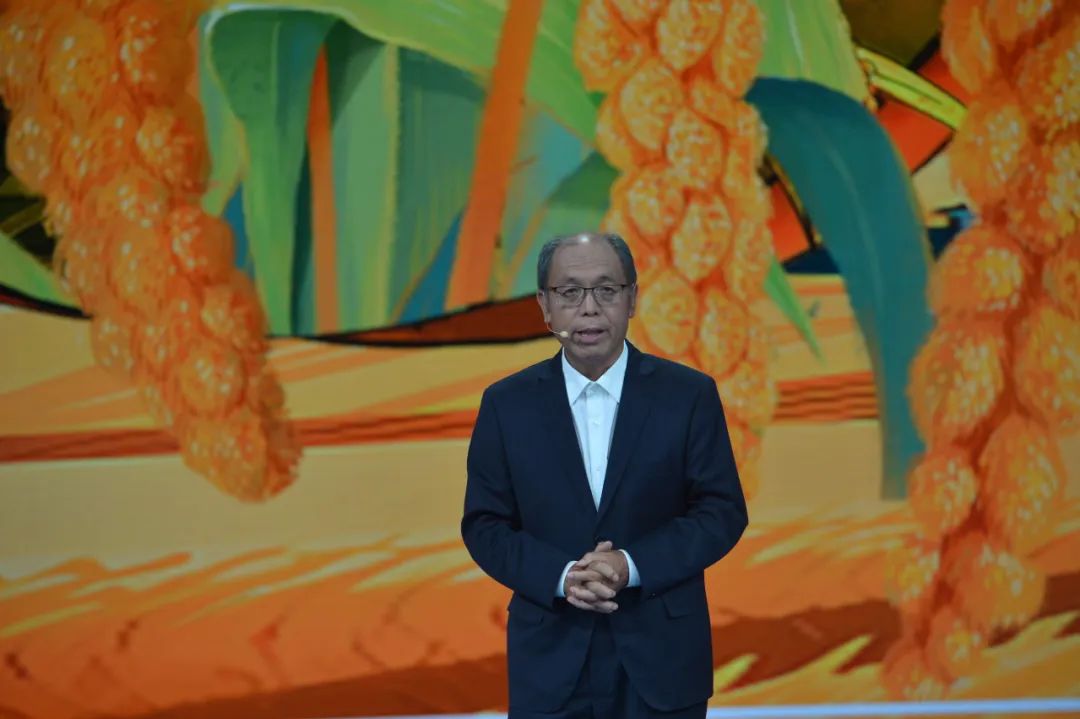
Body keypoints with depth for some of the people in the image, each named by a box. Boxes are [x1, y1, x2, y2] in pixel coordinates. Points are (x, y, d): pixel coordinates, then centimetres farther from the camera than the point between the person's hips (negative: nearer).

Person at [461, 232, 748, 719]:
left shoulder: (689, 394, -1)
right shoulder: (507, 404, 2)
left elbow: (722, 512, -2)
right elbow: (484, 526, 2)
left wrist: (632, 565, -16)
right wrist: (561, 577, -15)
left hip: (661, 657, 0)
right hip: (550, 660, 1)